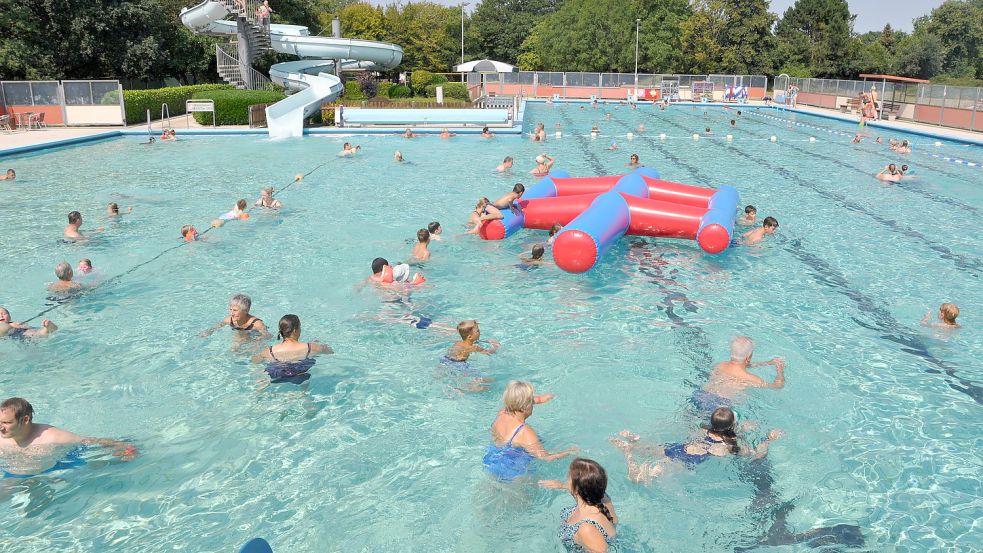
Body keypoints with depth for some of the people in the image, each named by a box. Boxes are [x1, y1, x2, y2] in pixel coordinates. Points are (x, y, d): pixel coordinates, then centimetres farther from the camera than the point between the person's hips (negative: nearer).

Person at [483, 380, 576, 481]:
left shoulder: (501, 414, -10)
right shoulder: (524, 433, -32)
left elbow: (517, 403, 15)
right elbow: (546, 457, -28)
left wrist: (539, 399, 22)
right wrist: (568, 451, -13)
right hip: (512, 475, -8)